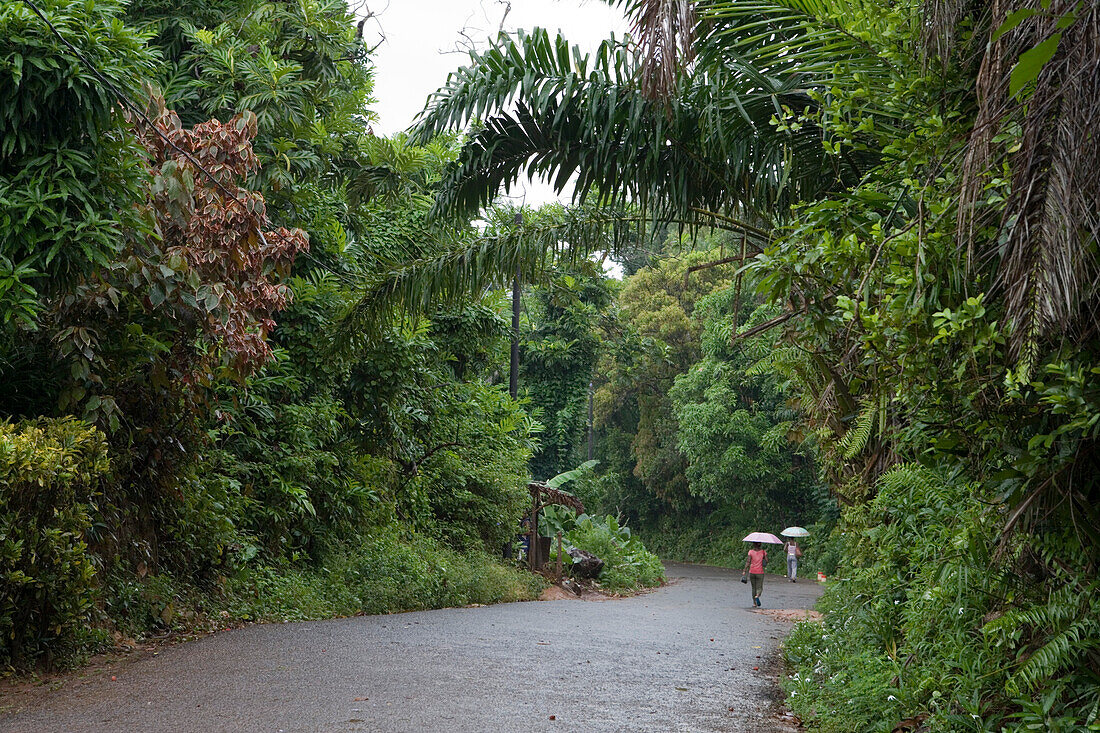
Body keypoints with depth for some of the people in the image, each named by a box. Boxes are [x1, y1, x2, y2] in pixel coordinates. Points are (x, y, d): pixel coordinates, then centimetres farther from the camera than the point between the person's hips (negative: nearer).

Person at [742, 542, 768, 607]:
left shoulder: (751, 552, -3)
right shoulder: (763, 551, -2)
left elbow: (748, 562, -13)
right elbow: (766, 561, -6)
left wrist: (744, 570, -15)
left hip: (752, 572, 1)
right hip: (760, 572, -1)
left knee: (753, 587, 15)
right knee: (759, 587, 4)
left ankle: (754, 602, 16)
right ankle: (757, 596, -28)